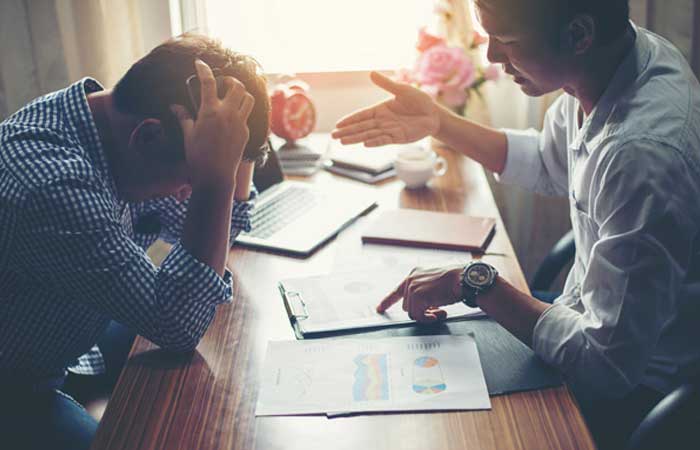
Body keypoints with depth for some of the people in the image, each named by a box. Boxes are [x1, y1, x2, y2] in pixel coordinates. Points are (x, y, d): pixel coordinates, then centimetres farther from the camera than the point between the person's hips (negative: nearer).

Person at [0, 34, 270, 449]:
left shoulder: (112, 123, -9)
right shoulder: (54, 183, -37)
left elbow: (222, 227, 4)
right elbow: (179, 325, -30)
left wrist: (237, 136, -13)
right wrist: (214, 176, -36)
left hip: (66, 347, 8)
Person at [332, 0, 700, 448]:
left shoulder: (644, 153, -37)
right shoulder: (625, 53, -9)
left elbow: (607, 366, -31)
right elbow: (549, 164, 11)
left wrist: (475, 283, -24)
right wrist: (438, 121, 4)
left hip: (630, 392, -7)